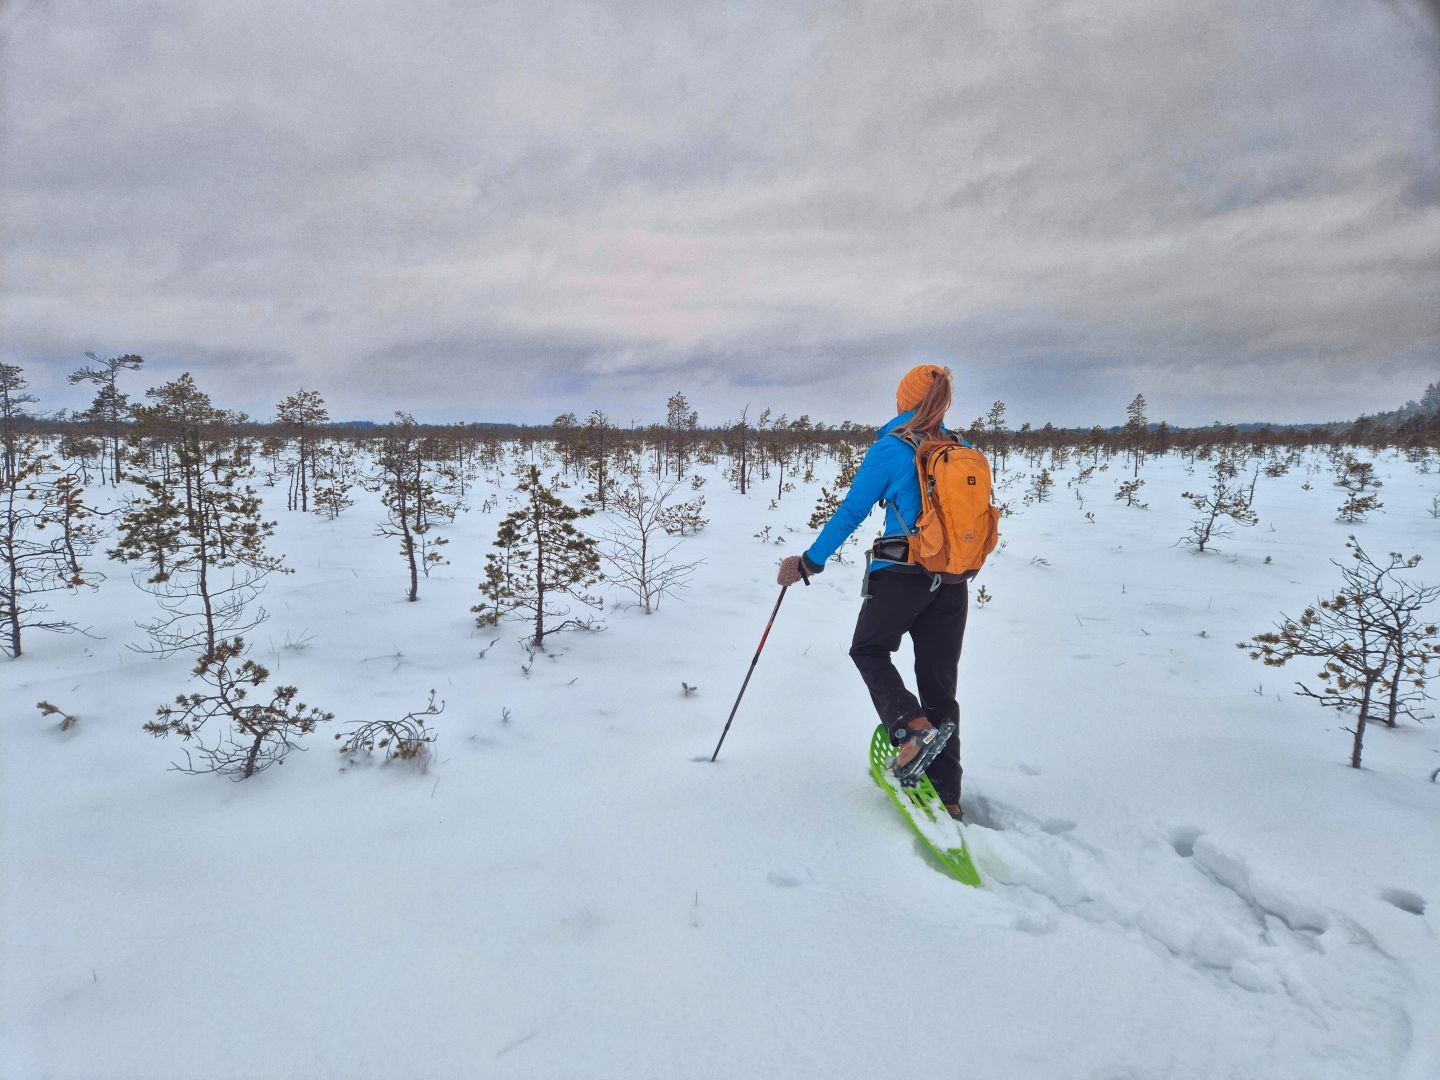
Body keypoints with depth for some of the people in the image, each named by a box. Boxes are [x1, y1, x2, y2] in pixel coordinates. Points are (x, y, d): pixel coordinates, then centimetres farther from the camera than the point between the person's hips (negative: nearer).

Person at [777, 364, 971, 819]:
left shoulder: (891, 449, -6)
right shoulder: (965, 452, 9)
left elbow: (850, 512, -6)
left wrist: (809, 563, 2)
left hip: (901, 574, -5)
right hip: (953, 582, 5)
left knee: (868, 650, 18)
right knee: (940, 683, 11)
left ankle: (913, 728, -7)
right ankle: (946, 799, 13)